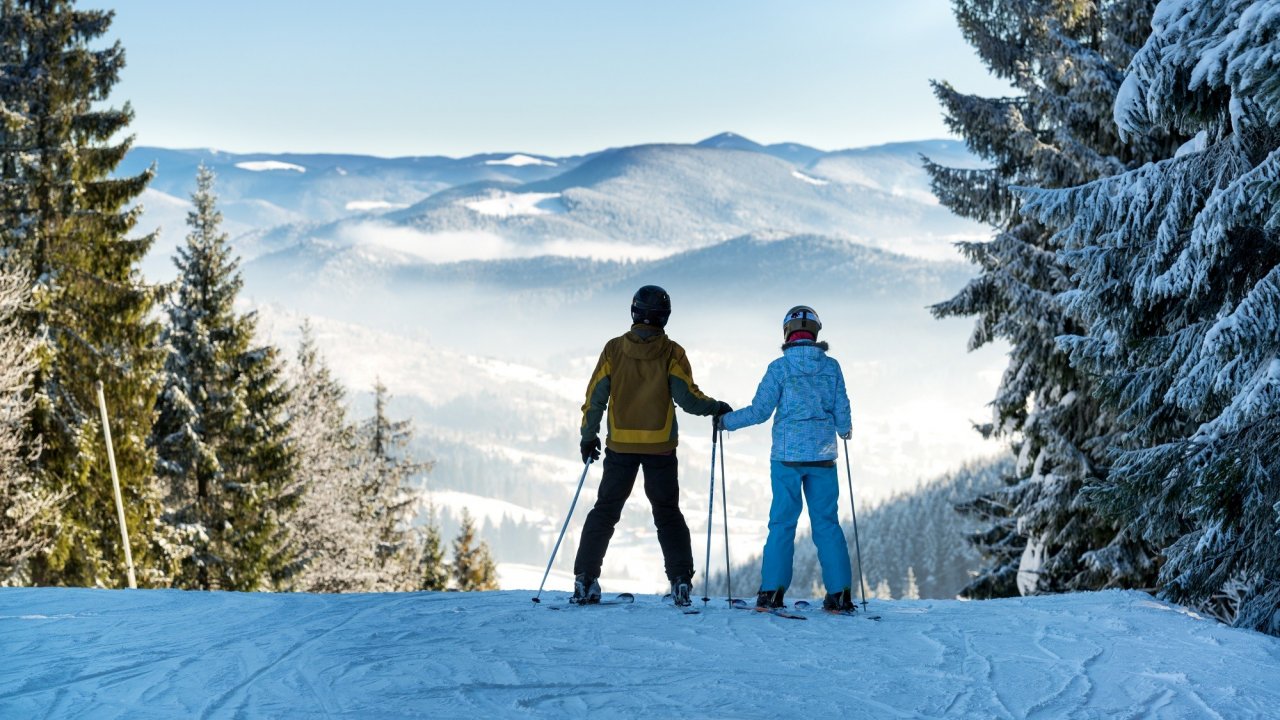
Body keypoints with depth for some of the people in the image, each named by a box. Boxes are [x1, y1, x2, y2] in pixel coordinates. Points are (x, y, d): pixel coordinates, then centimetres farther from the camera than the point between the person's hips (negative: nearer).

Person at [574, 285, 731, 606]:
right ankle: (680, 581, 2)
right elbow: (688, 397, -8)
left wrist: (588, 436, 11)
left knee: (605, 511, 9)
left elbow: (595, 396, 2)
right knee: (668, 514, 10)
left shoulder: (614, 349, 1)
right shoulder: (671, 353, -4)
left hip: (620, 445, 1)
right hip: (660, 447, -1)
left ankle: (585, 579, 3)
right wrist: (717, 408, 10)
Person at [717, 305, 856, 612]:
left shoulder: (779, 367, -5)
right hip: (823, 455, 2)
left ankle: (772, 591, -1)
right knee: (827, 523, 6)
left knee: (782, 523, 2)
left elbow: (759, 411, -5)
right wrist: (845, 430, 29)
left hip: (787, 455, -2)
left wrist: (726, 420, 12)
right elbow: (841, 411, 6)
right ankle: (840, 593, 4)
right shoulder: (831, 367, 3)